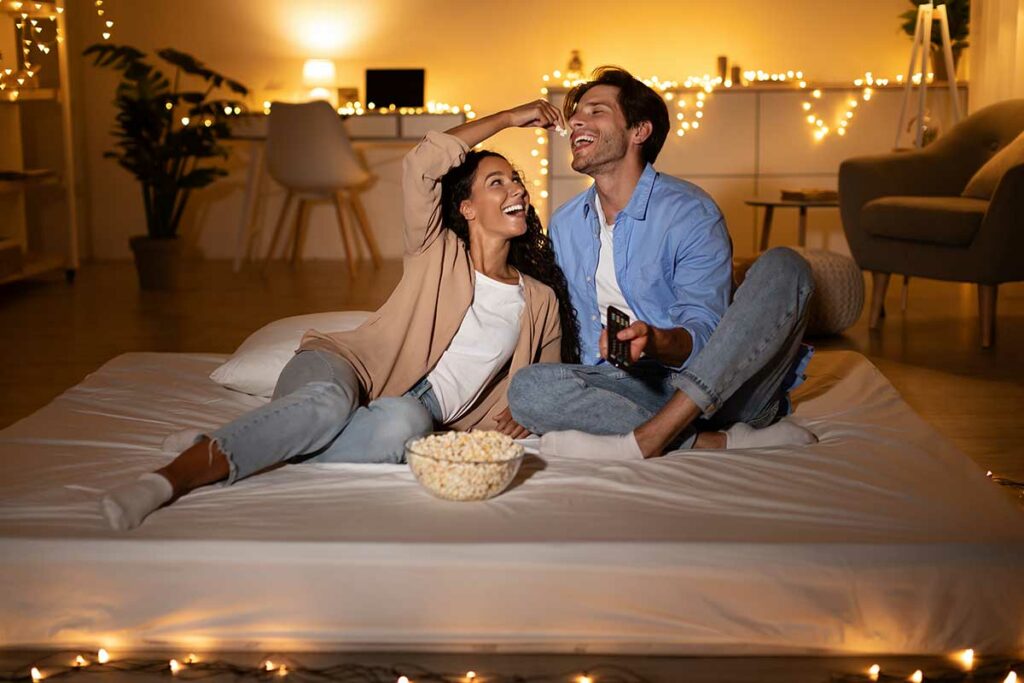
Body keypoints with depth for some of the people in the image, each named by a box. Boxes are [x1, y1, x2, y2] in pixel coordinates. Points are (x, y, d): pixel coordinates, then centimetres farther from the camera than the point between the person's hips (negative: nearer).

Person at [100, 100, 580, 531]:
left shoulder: (541, 302, 15)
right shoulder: (437, 252, 6)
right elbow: (421, 163, -11)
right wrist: (510, 118, 1)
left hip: (410, 410, 2)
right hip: (351, 368, -2)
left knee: (404, 423, -39)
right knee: (327, 402, -41)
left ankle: (218, 459, -38)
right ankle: (172, 475, -52)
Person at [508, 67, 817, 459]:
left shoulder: (690, 213, -7)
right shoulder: (564, 225, 12)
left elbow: (703, 333, -15)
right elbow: (573, 325, 19)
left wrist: (654, 341, -37)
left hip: (721, 385, -3)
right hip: (641, 389, 3)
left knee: (783, 267, -26)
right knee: (528, 387, -23)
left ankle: (646, 439, -37)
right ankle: (717, 442, -29)